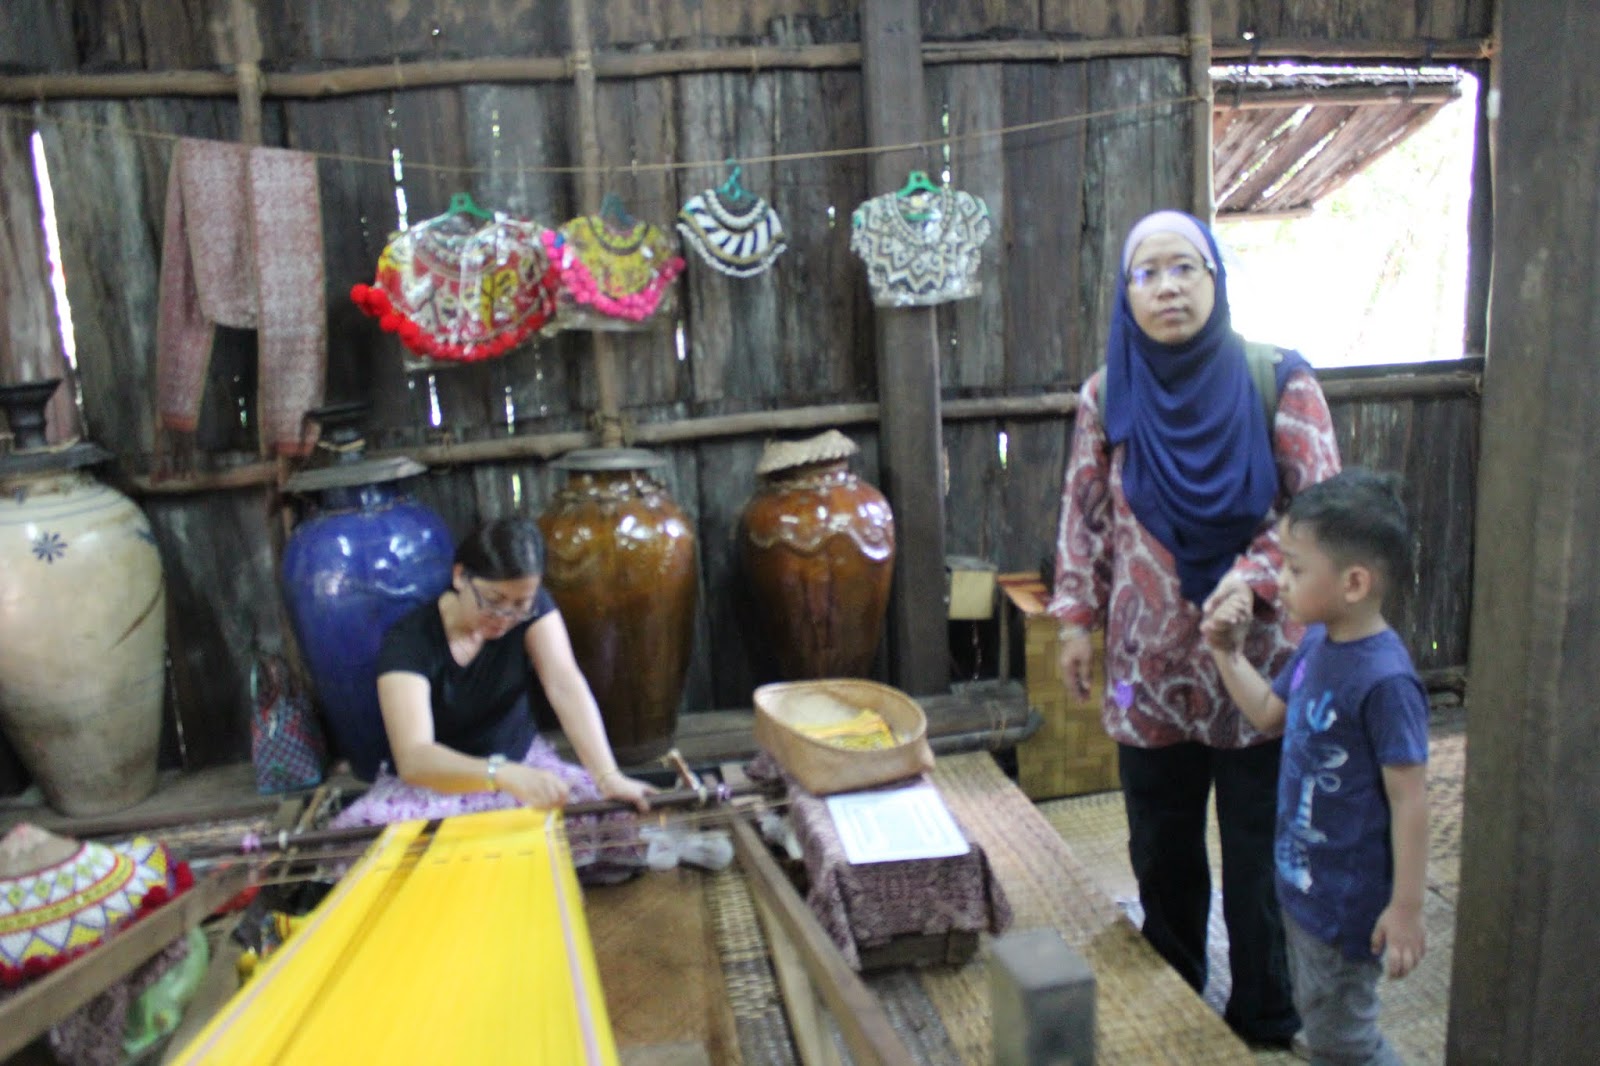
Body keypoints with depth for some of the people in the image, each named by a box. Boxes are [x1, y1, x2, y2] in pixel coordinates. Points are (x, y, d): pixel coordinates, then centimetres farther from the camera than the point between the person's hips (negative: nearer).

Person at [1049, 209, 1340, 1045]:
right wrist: (1076, 616, 3)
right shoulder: (1107, 398, 0)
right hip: (1151, 665, 2)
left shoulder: (1278, 382, -7)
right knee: (1161, 852, 15)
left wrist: (1252, 580, -22)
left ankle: (1265, 1021, 32)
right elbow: (1083, 515, 7)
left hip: (1258, 663, -2)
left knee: (1260, 852, 10)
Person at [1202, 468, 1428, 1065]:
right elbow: (1270, 714, 14)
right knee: (1317, 1017, 26)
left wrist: (1406, 908, -19)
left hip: (1347, 900, -9)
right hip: (1301, 881, 9)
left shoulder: (1385, 680, -28)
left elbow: (1409, 799, -23)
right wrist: (1226, 654, 5)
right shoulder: (1316, 644, -2)